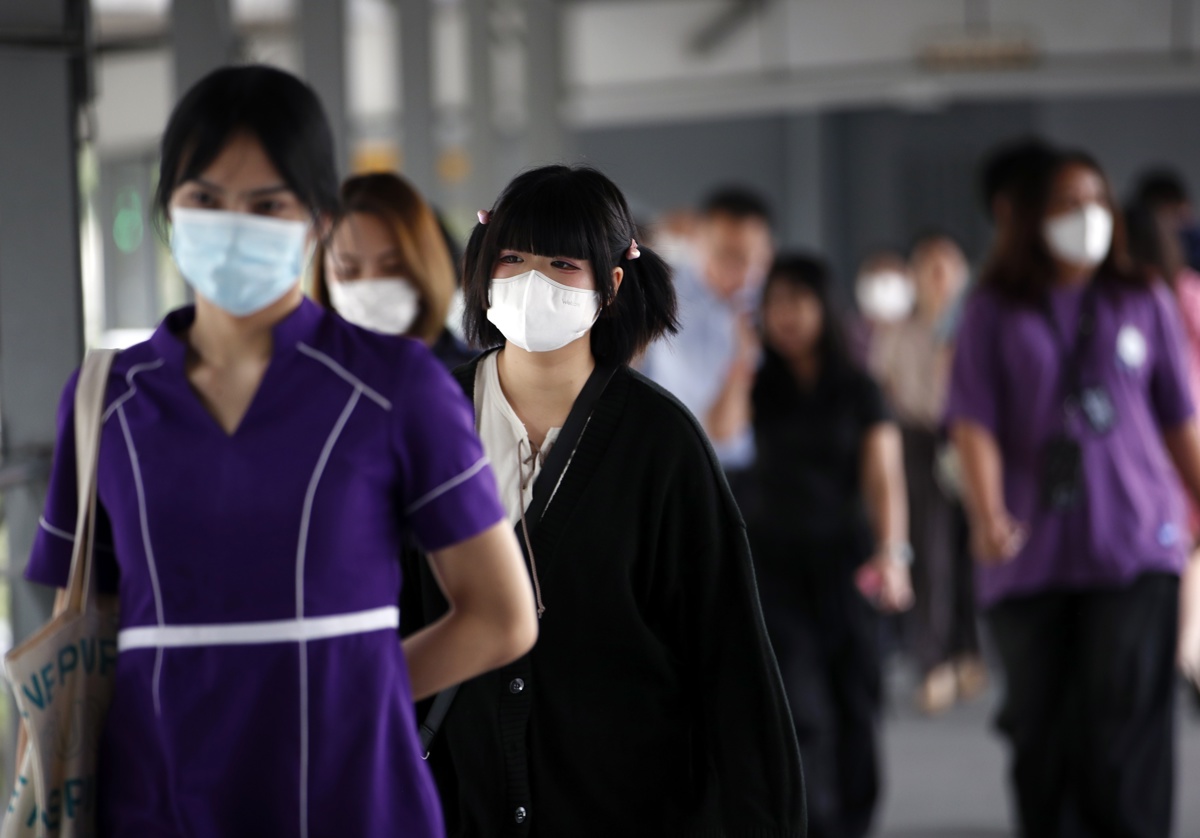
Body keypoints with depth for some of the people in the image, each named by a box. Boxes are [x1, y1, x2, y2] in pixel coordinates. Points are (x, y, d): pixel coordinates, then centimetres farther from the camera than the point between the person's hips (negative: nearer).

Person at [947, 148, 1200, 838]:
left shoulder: (1144, 304, 11)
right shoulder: (997, 313, 6)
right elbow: (976, 423, -3)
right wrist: (987, 514, -18)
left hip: (1134, 547, 0)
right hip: (1032, 555, 0)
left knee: (1122, 724, -11)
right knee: (1041, 734, 4)